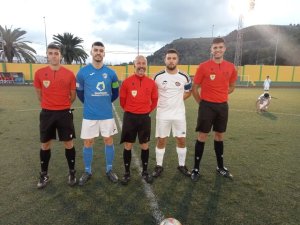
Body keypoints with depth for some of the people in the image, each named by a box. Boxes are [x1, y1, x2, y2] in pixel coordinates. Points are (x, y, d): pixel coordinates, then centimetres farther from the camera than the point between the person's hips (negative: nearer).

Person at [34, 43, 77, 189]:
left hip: (64, 113, -1)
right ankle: (44, 175, 30)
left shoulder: (69, 74, -5)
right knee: (45, 144, 12)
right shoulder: (39, 73, -1)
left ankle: (72, 173, 23)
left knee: (68, 143, 5)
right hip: (46, 114, 2)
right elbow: (39, 94, 11)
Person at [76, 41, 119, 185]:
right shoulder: (82, 72, -3)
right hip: (89, 115, -1)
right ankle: (87, 172, 25)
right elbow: (79, 92, 8)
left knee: (109, 141, 9)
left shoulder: (111, 73, -1)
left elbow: (115, 93, 12)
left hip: (107, 114, 1)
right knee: (88, 143, 7)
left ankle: (109, 170, 25)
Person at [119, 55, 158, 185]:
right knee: (128, 146, 7)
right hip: (130, 117, -1)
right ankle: (127, 173, 23)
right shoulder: (127, 82, -5)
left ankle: (145, 172, 28)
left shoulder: (151, 83, 0)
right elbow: (122, 100, 5)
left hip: (145, 118, 2)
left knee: (145, 146, 11)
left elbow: (154, 100, 12)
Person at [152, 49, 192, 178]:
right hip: (163, 114, -1)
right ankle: (159, 166, 22)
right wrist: (161, 102, 2)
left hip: (179, 114, 1)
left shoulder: (184, 77, -2)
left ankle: (182, 165, 26)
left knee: (181, 140, 7)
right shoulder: (158, 77, -4)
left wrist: (178, 100, 6)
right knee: (161, 140, 6)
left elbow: (189, 91, 16)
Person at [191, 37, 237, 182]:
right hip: (207, 106, -4)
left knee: (220, 136, 15)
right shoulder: (203, 66, -8)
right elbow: (194, 88, -3)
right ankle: (196, 169, 14)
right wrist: (202, 103, 0)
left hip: (223, 106, 4)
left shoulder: (230, 67, 4)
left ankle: (220, 167, 31)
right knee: (202, 136, 0)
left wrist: (221, 96, 9)